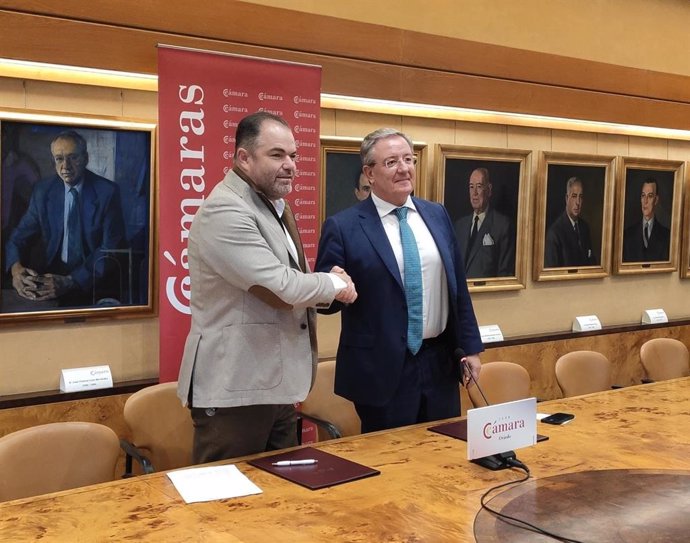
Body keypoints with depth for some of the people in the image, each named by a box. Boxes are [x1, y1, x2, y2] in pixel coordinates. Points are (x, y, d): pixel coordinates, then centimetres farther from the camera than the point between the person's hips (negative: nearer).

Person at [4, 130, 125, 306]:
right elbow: (20, 237, 5)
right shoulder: (42, 190, 4)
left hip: (90, 278, -2)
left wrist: (70, 282, -25)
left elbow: (110, 249, -11)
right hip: (51, 273, 3)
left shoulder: (107, 191, -7)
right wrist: (16, 268, -20)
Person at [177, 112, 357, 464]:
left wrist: (328, 286, -2)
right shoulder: (225, 211, -18)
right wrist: (335, 284, -6)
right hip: (235, 388, -9)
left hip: (275, 384, 10)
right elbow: (280, 288, -24)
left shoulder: (274, 206, 15)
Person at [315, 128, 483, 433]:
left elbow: (457, 285, 12)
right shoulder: (342, 226, -7)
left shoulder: (437, 215, 8)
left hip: (440, 363, 5)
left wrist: (469, 346, 11)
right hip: (382, 369, -5)